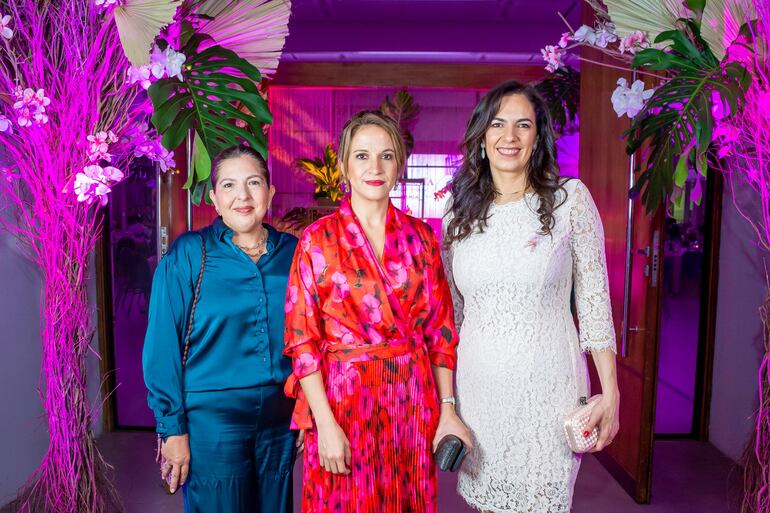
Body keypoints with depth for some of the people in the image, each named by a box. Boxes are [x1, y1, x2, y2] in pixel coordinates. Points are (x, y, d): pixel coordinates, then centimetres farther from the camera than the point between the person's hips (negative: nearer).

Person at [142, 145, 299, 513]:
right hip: (211, 419, -3)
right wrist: (173, 428, -9)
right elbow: (163, 346, -9)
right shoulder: (187, 254, -10)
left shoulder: (291, 252, 0)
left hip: (281, 417, 4)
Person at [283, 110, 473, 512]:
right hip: (345, 400, -2)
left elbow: (440, 329, 5)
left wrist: (447, 408, 1)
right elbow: (302, 339, -6)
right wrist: (325, 423, -12)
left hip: (414, 400, 3)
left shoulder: (421, 237, 4)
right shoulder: (317, 239, -4)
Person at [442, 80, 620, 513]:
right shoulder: (459, 216, 4)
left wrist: (610, 393, -4)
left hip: (547, 388, -2)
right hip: (478, 389, 3)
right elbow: (452, 311, 9)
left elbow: (594, 298, -2)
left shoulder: (570, 199, -5)